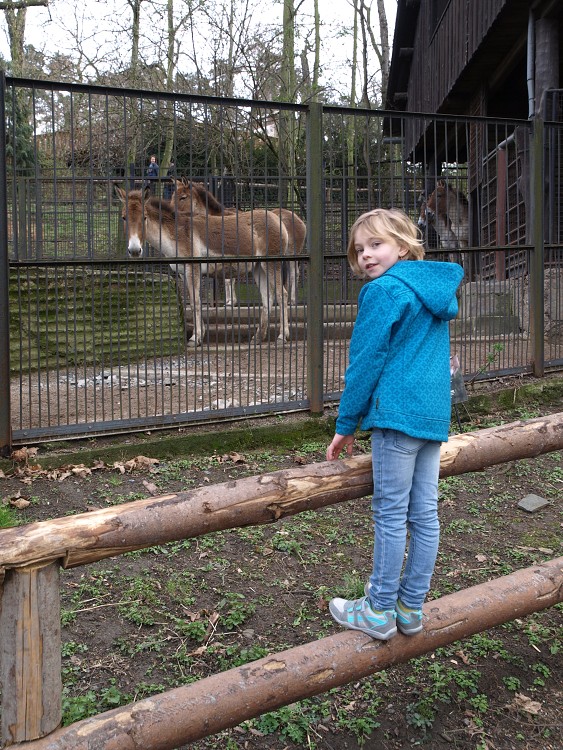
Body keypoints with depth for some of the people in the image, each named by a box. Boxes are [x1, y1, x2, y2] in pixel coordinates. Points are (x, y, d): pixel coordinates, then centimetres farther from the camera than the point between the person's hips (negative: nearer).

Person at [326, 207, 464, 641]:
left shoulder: (384, 290, -10)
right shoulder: (436, 290, 16)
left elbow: (365, 362, -10)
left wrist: (346, 425, -3)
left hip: (398, 413, -8)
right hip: (435, 414, 8)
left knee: (391, 514, 1)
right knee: (425, 514, 10)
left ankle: (380, 611, 13)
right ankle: (412, 606, 23)